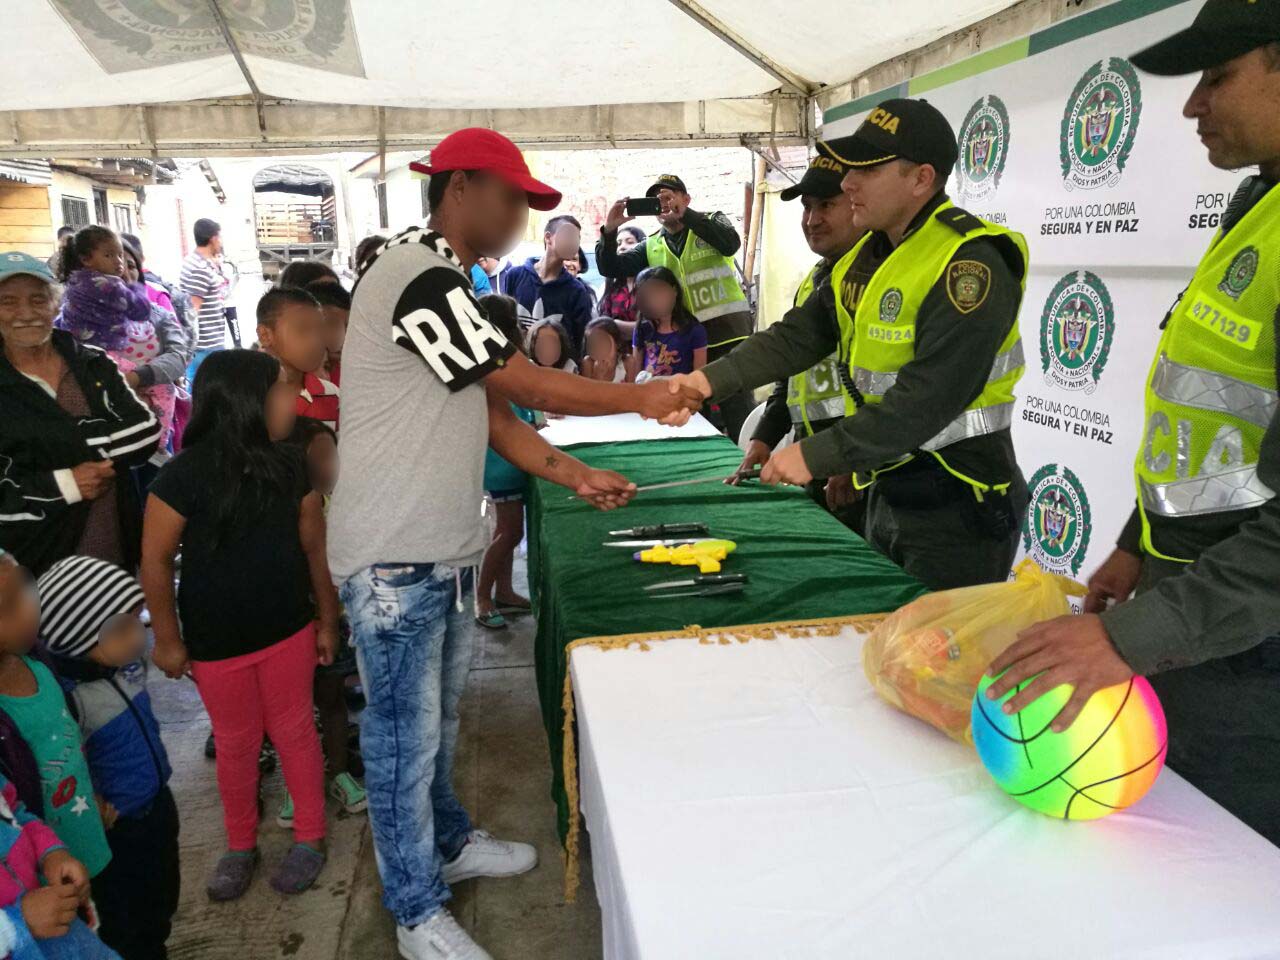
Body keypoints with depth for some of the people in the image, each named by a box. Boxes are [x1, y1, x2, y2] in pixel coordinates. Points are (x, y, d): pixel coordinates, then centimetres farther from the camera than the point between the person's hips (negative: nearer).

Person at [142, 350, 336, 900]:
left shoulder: (288, 467, -6)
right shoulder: (184, 475, -18)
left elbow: (315, 546, 2)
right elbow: (155, 561, -11)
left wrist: (327, 619, 5)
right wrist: (168, 639, -6)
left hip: (288, 631, 2)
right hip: (216, 641, -2)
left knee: (293, 731, 12)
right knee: (236, 744, 13)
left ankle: (310, 837, 29)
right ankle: (240, 846, 34)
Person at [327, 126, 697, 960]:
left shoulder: (450, 287, 13)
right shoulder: (417, 275, -19)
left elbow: (493, 414, 13)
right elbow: (529, 386, -17)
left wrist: (579, 477, 5)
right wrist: (641, 399, -6)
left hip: (447, 547, 9)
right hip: (395, 556, -9)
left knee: (440, 714, 23)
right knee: (405, 733, 6)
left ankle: (449, 842, 42)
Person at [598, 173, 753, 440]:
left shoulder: (712, 221, 4)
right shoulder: (652, 247, 13)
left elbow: (730, 244, -18)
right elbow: (610, 268, 6)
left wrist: (685, 214, -25)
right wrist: (609, 231, -11)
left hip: (727, 332, -4)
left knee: (738, 419, -5)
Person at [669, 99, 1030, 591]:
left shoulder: (969, 264, -20)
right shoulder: (869, 255, 8)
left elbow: (930, 399, -27)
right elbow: (798, 335, 5)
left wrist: (816, 456, -25)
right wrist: (710, 380, -7)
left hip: (957, 509, -8)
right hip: (889, 491, 8)